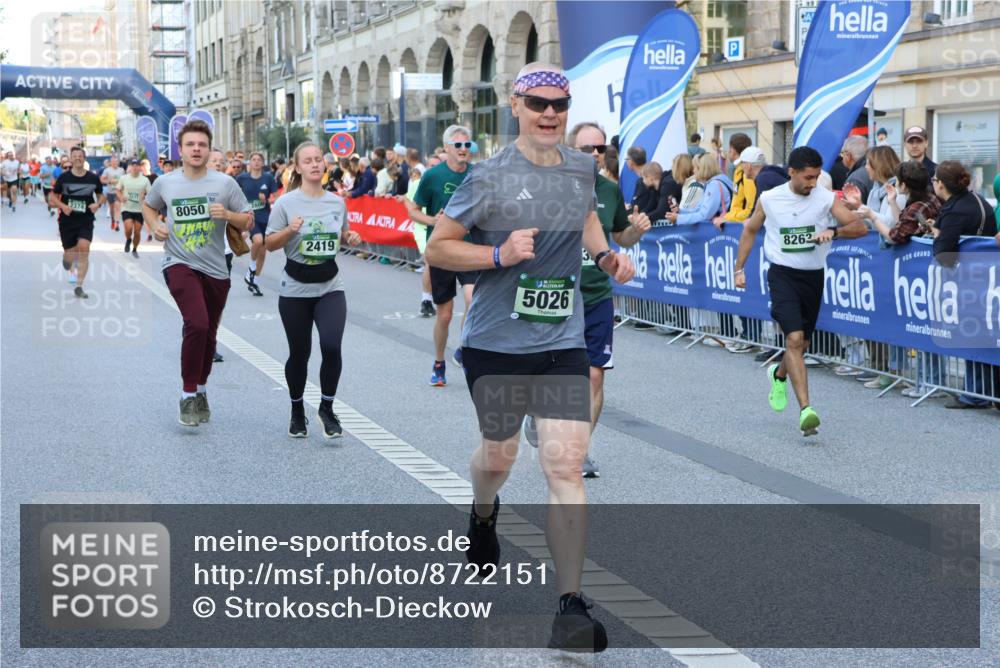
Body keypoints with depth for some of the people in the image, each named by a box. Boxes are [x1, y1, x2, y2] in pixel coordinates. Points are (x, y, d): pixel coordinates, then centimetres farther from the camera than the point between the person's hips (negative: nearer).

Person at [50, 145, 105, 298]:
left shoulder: (93, 178, -1)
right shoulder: (64, 177, -4)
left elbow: (101, 195, 13)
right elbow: (53, 196, 4)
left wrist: (97, 204, -9)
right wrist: (62, 206, -15)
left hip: (86, 221, 0)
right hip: (67, 221, 0)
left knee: (84, 248, -20)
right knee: (70, 253, 6)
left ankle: (79, 287, -14)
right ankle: (70, 269, 48)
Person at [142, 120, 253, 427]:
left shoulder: (225, 183, -2)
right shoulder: (165, 183, 1)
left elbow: (248, 222, 2)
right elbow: (148, 205, 22)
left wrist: (227, 215, -17)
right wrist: (155, 226, 2)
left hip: (215, 269, 2)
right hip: (179, 264, -2)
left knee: (208, 334, 13)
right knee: (197, 324, -23)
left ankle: (201, 390, 36)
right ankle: (188, 395, -11)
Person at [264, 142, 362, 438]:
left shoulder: (337, 202, 4)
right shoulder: (285, 203, -7)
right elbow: (269, 244, -5)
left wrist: (351, 237, -3)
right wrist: (290, 230, -22)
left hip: (330, 286, 2)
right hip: (295, 290, -2)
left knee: (331, 346, -17)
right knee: (299, 353, 7)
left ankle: (327, 408, 4)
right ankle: (297, 411, 29)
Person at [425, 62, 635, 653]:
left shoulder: (583, 168, 4)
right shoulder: (490, 177, -10)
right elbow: (438, 249, -7)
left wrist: (605, 254, 9)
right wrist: (500, 254, -22)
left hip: (563, 343, 2)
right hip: (496, 343, -2)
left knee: (566, 465, -10)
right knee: (499, 455, 16)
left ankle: (572, 605, -8)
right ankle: (483, 515, 54)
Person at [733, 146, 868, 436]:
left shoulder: (826, 198, -6)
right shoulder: (770, 199, -4)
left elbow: (860, 227, -11)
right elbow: (750, 230, 13)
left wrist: (833, 231, -30)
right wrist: (739, 269, 12)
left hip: (813, 276, 3)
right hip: (782, 274, -3)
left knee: (801, 343, 16)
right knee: (794, 339, -19)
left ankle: (779, 375, 50)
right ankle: (806, 410, -24)